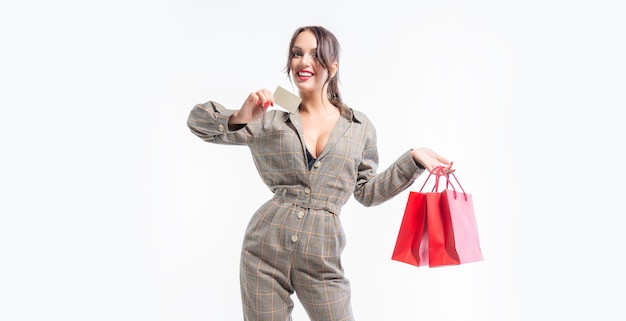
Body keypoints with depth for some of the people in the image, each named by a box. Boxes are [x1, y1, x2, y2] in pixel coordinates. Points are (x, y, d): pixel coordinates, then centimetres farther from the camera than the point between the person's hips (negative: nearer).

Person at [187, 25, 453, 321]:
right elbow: (198, 121, 3)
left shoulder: (360, 126, 7)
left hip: (322, 257, 0)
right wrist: (238, 117, -17)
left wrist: (413, 159, 3)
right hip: (265, 249, 0)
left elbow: (366, 192, 11)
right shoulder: (270, 121, 5)